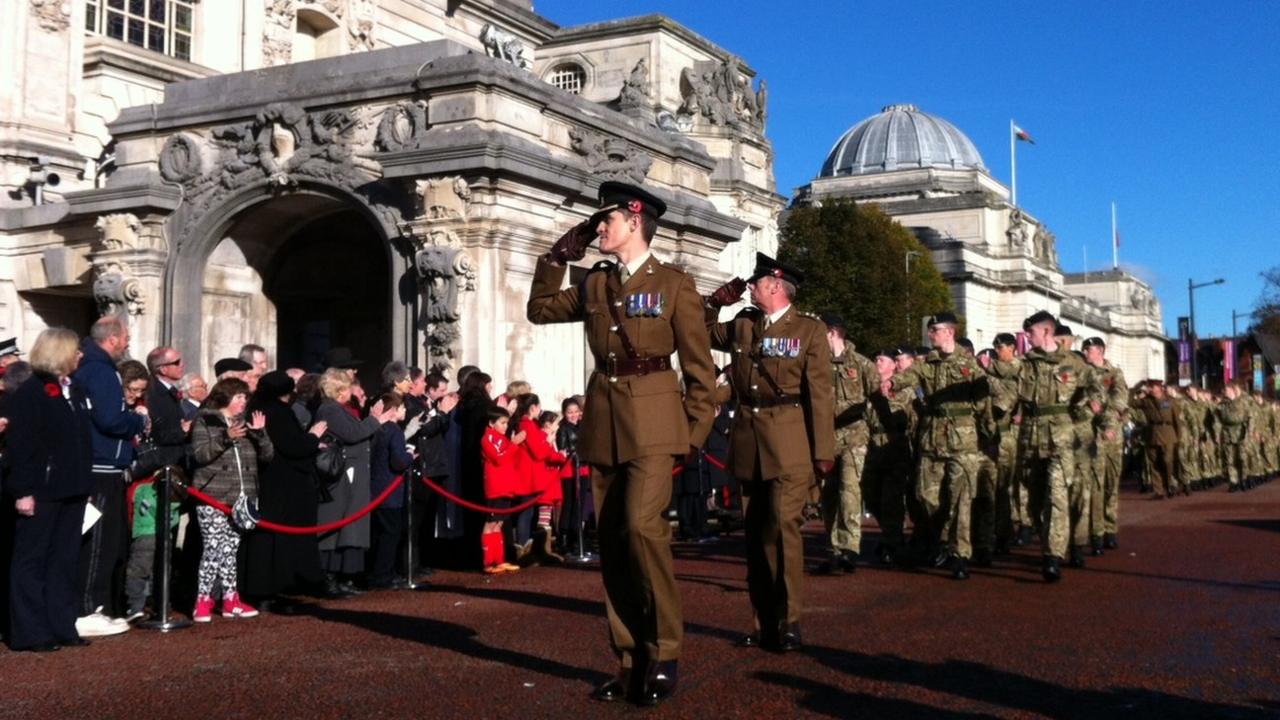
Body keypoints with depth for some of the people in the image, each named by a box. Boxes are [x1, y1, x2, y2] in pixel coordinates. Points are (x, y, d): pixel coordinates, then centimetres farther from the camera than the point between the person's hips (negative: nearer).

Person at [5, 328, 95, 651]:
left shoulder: (75, 392, 13)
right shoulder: (28, 394, -10)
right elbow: (19, 446, -15)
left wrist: (86, 485, 11)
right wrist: (22, 491, -20)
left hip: (71, 491, 8)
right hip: (41, 492, -8)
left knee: (65, 561, 12)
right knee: (31, 561, 2)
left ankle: (62, 628, 19)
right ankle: (30, 633, 6)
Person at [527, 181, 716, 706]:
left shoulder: (674, 283, 0)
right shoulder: (595, 284, 13)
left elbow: (699, 365, 1)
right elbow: (540, 309, 21)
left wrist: (695, 432, -5)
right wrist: (560, 255, 12)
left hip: (652, 418, -5)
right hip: (603, 419, 5)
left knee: (641, 524, -21)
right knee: (612, 540, 4)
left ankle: (664, 652, -6)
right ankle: (630, 663, 12)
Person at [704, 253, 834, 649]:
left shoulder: (810, 329, 0)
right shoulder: (742, 325, 13)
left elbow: (819, 394, -4)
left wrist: (823, 450, -8)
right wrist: (716, 302, 11)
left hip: (789, 442, -5)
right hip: (747, 439, 5)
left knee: (783, 526, -12)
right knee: (755, 532, 7)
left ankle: (788, 622, -3)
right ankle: (764, 622, 14)